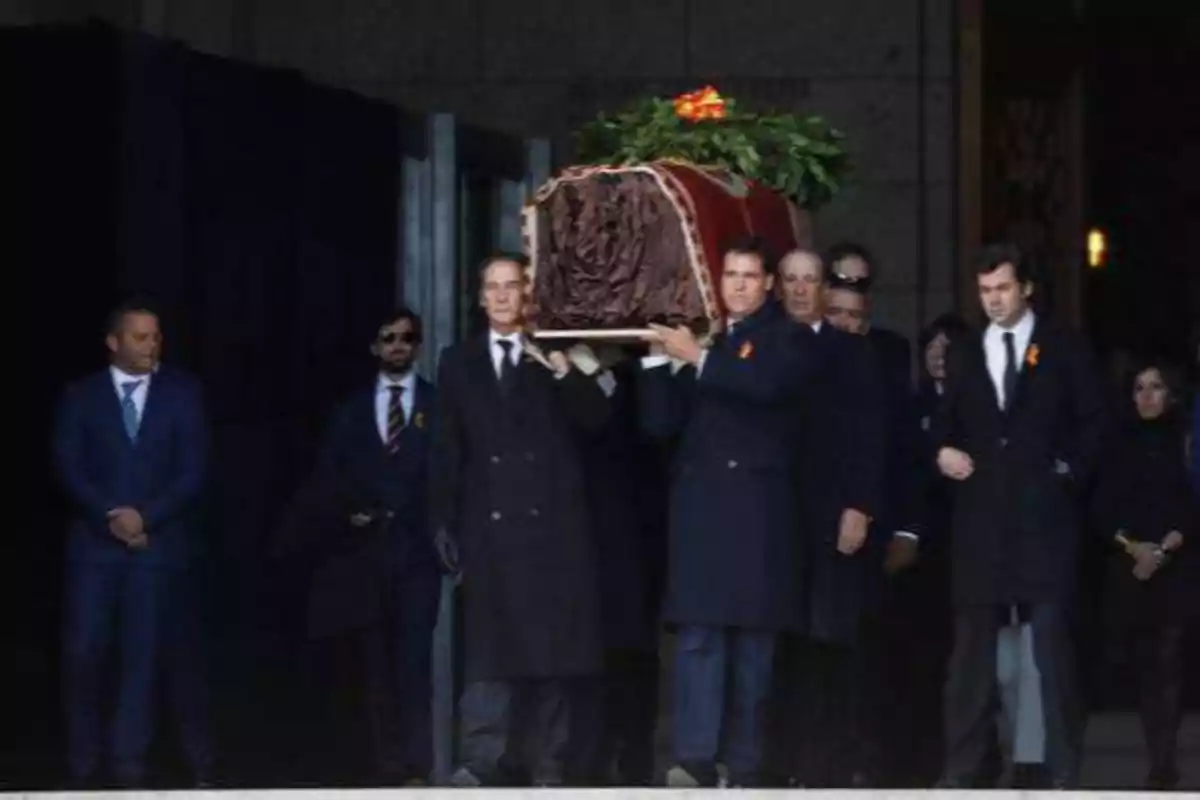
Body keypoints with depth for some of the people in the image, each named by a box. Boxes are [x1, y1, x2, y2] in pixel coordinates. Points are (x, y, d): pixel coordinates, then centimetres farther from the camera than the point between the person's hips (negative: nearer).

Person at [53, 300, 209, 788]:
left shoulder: (181, 393, 6)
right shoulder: (82, 396, 7)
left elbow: (192, 470, -1)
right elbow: (69, 468, -1)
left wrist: (146, 516, -12)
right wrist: (111, 518, -13)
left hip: (160, 543, 0)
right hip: (95, 542, 0)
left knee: (144, 654, -1)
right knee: (84, 653, -4)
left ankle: (128, 764, 3)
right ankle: (83, 763, 6)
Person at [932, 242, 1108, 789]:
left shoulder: (1065, 350, 7)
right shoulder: (965, 357, 18)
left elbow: (1092, 425, 4)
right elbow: (945, 425, 19)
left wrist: (1069, 474, -8)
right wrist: (944, 451, -2)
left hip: (1044, 516, -3)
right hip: (980, 517, 3)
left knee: (1050, 645, -4)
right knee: (972, 648, 1)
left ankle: (1061, 771, -3)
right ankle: (961, 769, 1)